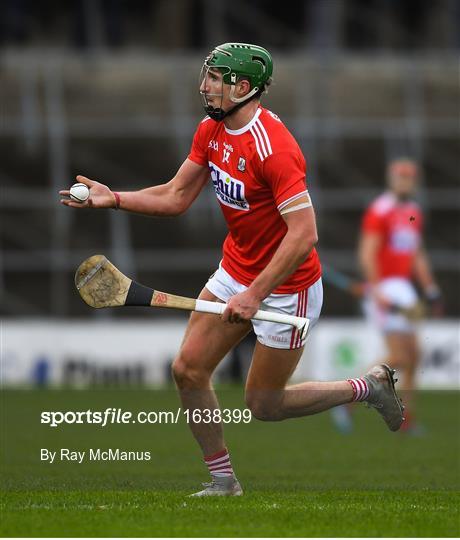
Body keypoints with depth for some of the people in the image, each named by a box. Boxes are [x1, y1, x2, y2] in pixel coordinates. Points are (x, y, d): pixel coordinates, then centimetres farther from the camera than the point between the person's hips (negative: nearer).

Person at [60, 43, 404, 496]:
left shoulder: (272, 146, -29)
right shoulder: (211, 129, -1)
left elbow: (304, 234, -32)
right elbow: (177, 196, 7)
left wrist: (256, 295, -31)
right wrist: (114, 199, -6)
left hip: (286, 287, -8)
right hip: (234, 270, 8)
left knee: (264, 404, 2)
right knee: (188, 370, 0)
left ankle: (368, 387, 21)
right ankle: (222, 480, 15)